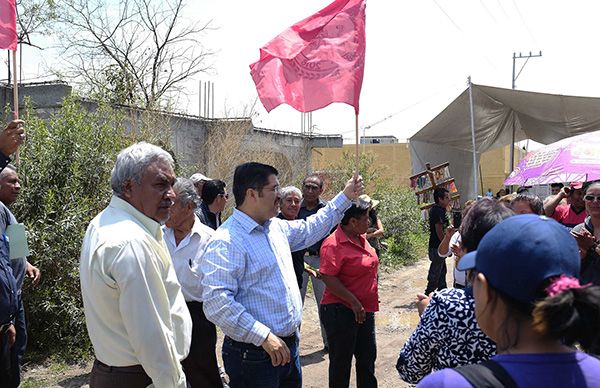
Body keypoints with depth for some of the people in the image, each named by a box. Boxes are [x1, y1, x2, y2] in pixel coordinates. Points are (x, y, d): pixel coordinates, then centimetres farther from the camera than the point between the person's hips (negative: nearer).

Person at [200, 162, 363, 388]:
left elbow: (310, 228, 26)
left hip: (288, 345, 8)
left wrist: (345, 197, 26)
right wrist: (264, 336, -28)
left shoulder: (276, 227, 8)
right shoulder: (226, 242, -20)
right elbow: (217, 302, -28)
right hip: (254, 355, -8)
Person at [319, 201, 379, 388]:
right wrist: (354, 302, -24)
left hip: (364, 311, 9)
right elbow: (328, 278, -26)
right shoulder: (334, 244, -21)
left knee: (367, 358, 20)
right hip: (341, 312, -9)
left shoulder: (361, 238, 7)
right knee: (341, 362, 6)